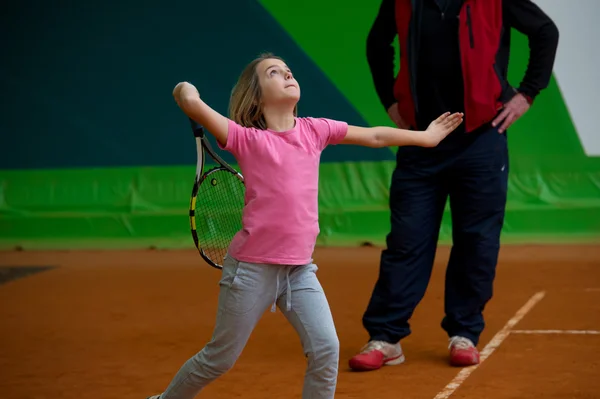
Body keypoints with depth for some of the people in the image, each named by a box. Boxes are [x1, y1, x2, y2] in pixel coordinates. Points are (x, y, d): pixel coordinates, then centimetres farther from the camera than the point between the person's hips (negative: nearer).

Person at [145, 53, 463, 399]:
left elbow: (374, 136, 18)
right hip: (253, 267, -4)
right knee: (219, 359, 7)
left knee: (326, 349, -8)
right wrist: (186, 91, -3)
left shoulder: (314, 130, 6)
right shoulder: (247, 139, -8)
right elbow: (192, 103, -22)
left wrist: (425, 137, 25)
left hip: (300, 269, 4)